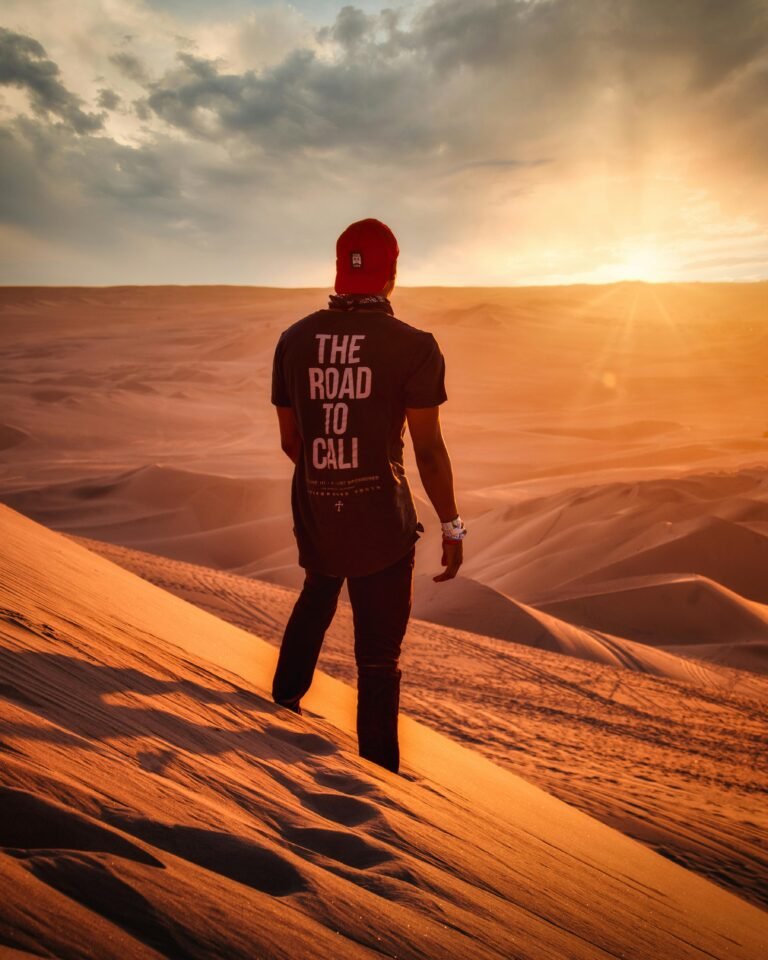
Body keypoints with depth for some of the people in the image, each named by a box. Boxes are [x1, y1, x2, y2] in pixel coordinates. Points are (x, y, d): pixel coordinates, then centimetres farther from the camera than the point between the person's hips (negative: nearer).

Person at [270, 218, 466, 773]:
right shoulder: (412, 346, -13)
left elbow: (289, 441, 7)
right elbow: (429, 449, -13)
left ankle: (284, 701, 49)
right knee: (378, 656, 8)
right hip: (381, 524, -4)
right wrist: (451, 526, -1)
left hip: (313, 516, 5)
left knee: (316, 601, 33)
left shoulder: (294, 340, 0)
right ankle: (379, 771, 20)